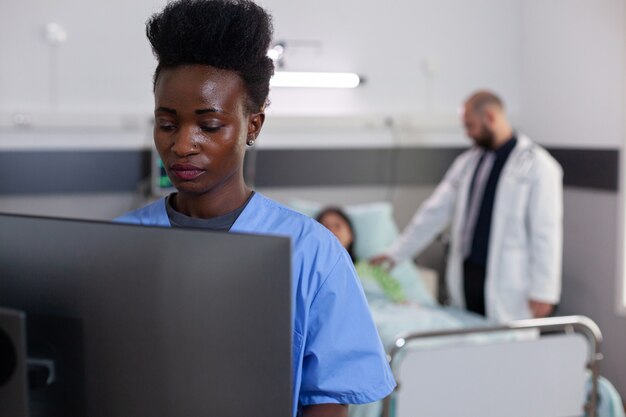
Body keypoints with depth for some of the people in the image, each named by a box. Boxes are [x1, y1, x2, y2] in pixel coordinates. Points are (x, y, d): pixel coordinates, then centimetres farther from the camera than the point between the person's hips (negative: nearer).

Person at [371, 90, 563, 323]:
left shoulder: (537, 165, -4)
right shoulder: (467, 162, 15)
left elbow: (546, 233, -9)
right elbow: (435, 212, 18)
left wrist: (542, 293, -13)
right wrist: (396, 253, 17)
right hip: (466, 276, 6)